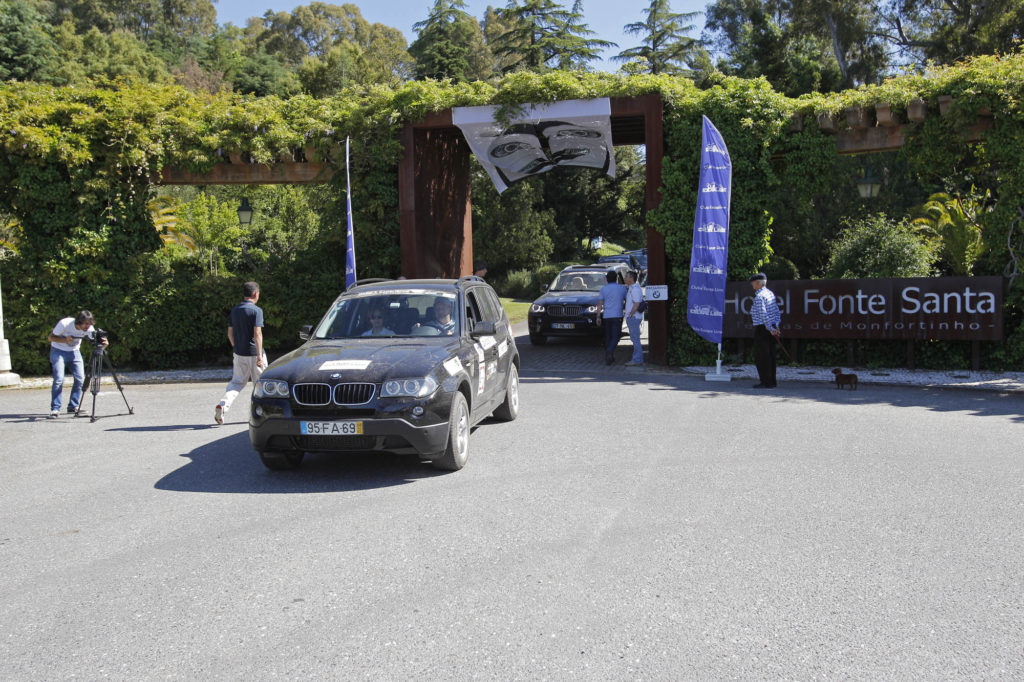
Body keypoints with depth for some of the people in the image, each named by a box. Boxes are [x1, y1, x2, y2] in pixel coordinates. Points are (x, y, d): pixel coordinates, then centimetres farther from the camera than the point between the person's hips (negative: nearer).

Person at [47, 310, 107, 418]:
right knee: (59, 379, -17)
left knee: (80, 378, -8)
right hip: (58, 351, -4)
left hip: (74, 352, 4)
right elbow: (50, 338, -15)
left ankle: (73, 406, 6)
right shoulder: (65, 324, -26)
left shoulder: (89, 328, -17)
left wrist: (103, 344, -40)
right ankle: (55, 409, -11)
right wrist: (65, 340, -32)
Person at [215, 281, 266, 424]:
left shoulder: (234, 310, 8)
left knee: (237, 381, 11)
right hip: (253, 353, -6)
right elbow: (257, 334, -19)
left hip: (239, 353, 6)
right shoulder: (256, 310, -12)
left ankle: (223, 404, -10)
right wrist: (260, 355, -20)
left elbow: (230, 333, 12)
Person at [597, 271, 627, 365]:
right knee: (615, 337, -4)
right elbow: (626, 300, 12)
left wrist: (598, 317, 3)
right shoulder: (622, 288, 1)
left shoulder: (603, 289, 3)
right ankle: (610, 351, -30)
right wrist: (624, 308, 32)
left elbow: (600, 304, 0)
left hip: (606, 316, 2)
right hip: (617, 316, -2)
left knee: (608, 337, 12)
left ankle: (609, 357, 16)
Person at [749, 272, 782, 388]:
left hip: (762, 329, -9)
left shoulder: (759, 297, -15)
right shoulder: (770, 293, 12)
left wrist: (771, 329, -17)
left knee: (761, 356, -4)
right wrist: (776, 326, 7)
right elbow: (777, 312, 11)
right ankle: (772, 382, 16)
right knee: (770, 355, 12)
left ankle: (766, 382, -4)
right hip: (771, 328, 9)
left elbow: (764, 315, -20)